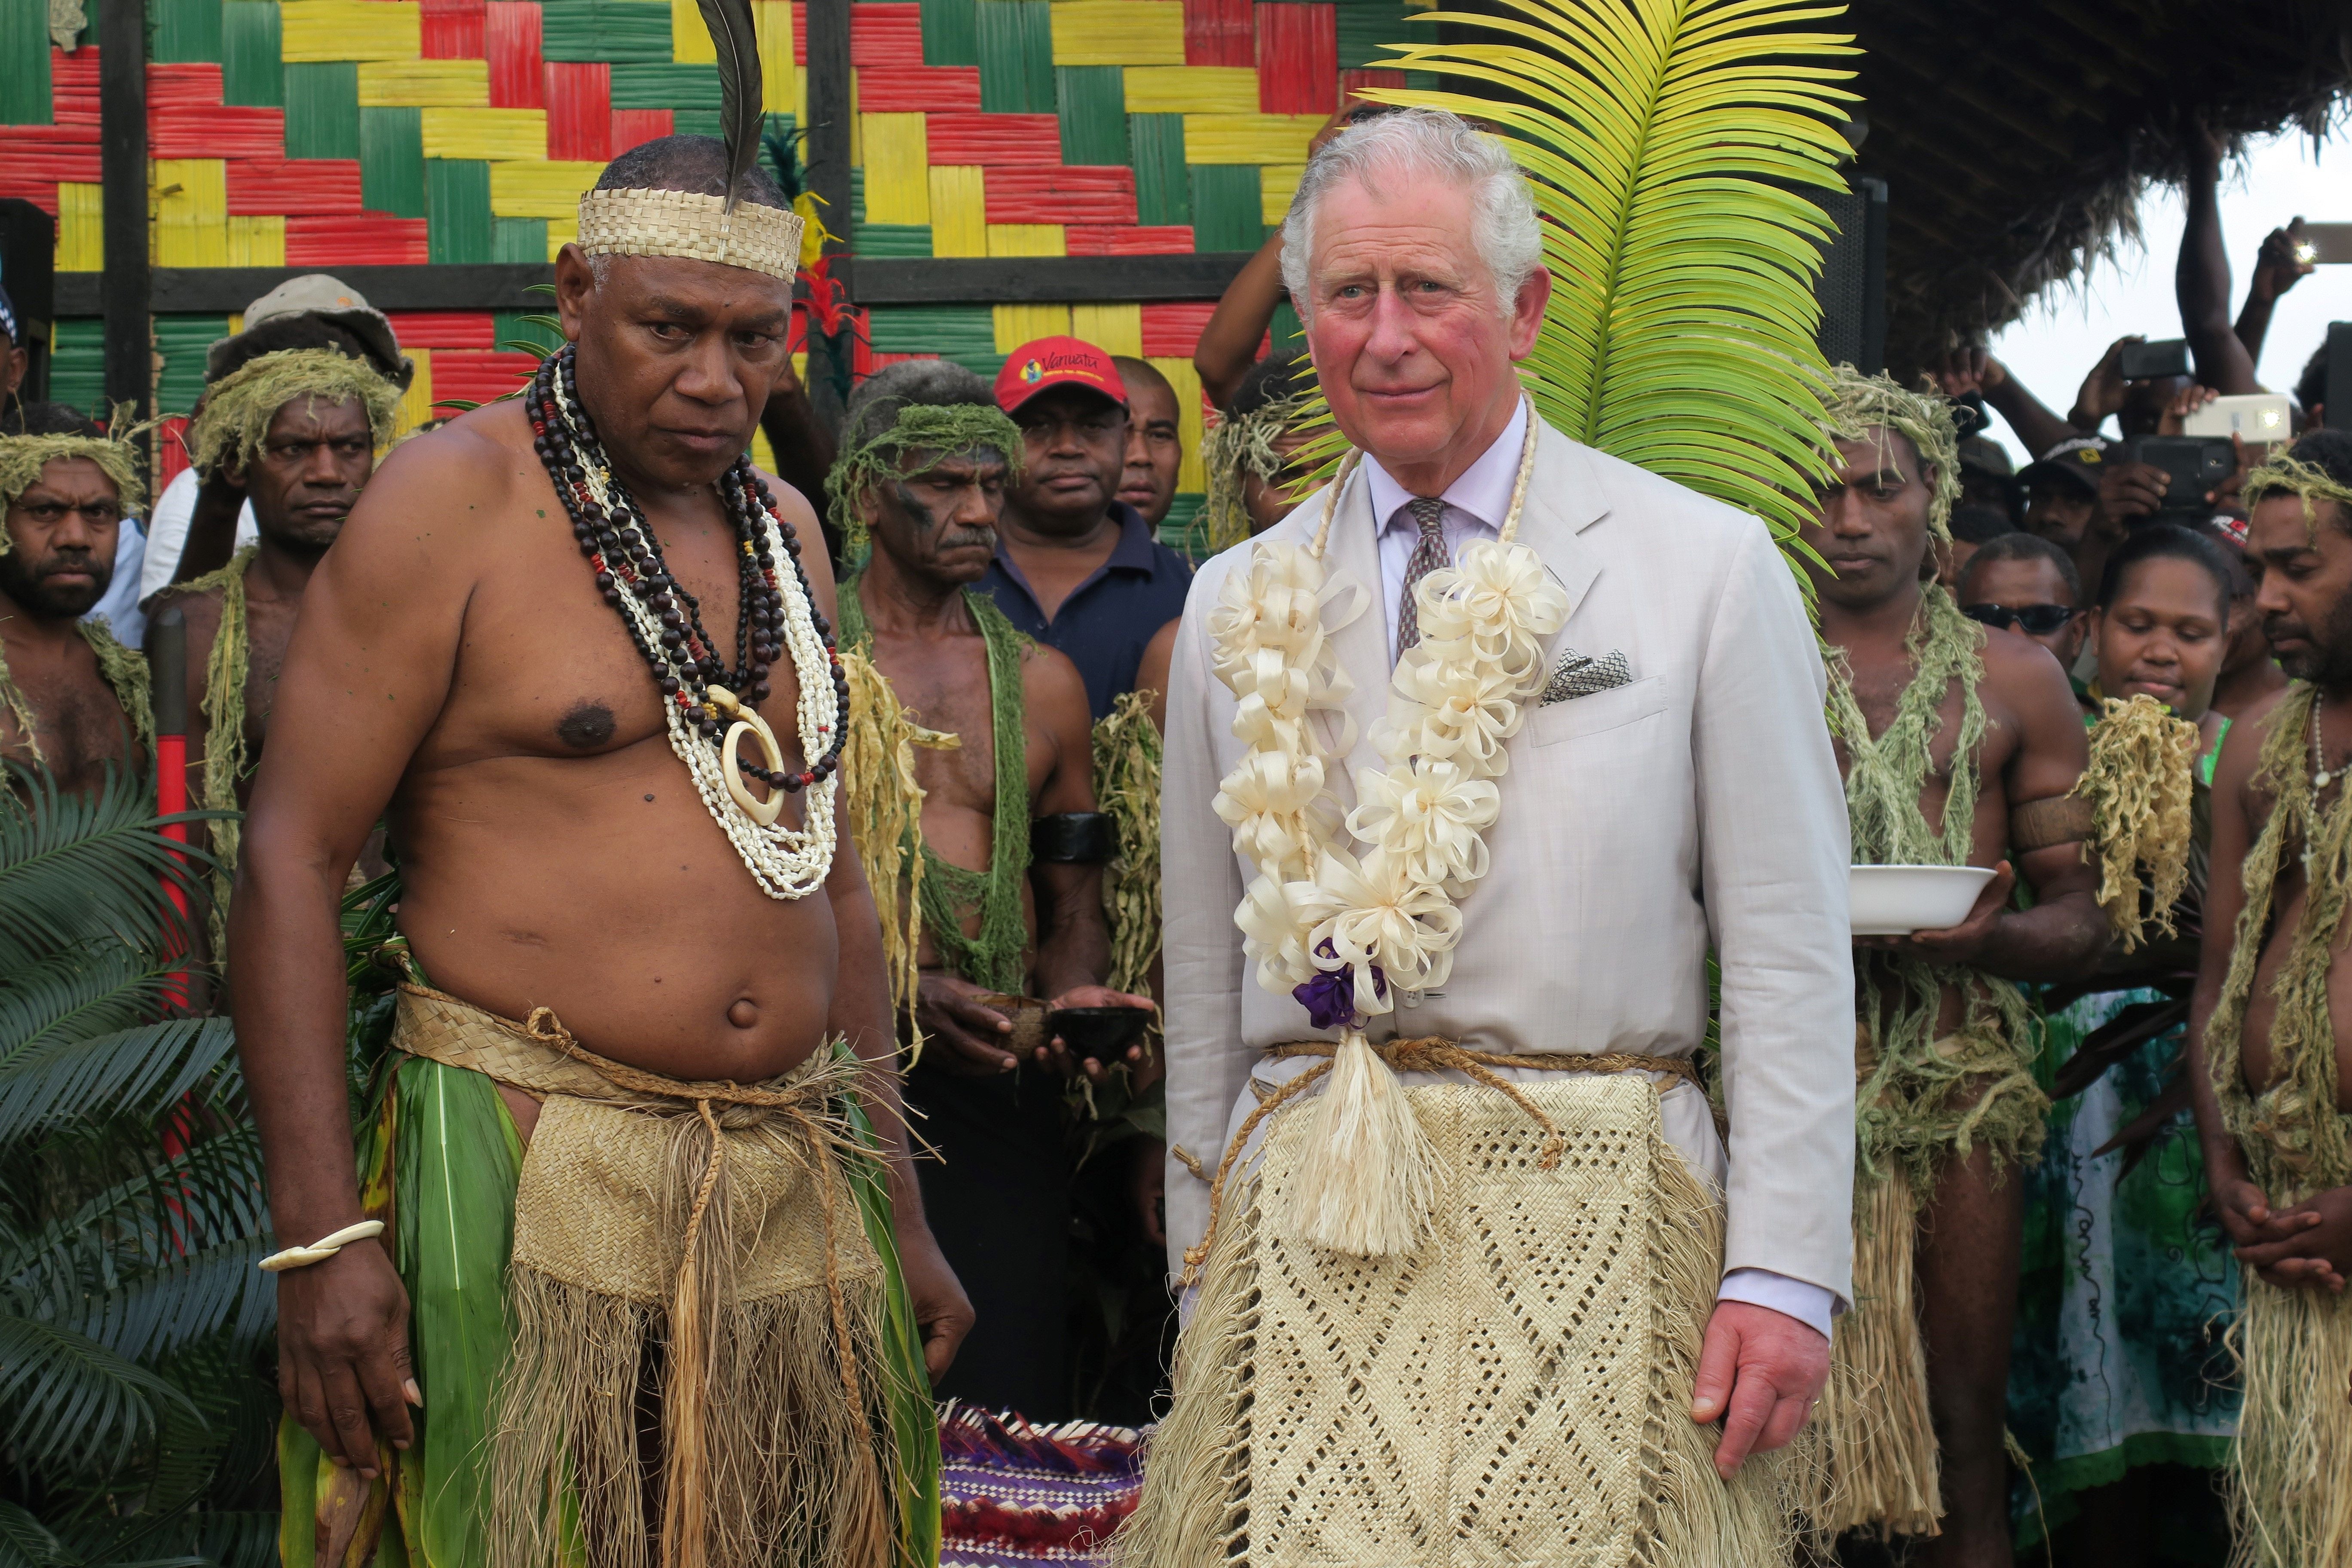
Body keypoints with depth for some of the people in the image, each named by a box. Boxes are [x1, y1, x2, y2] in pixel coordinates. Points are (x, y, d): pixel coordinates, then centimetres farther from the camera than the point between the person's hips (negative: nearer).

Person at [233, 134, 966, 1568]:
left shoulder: (782, 531, 15)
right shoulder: (455, 500, -4)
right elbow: (290, 859, -9)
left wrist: (902, 1216, 18)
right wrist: (323, 1234, -17)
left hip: (801, 1186, 6)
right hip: (533, 1184, -5)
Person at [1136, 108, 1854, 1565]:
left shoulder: (1710, 567, 3)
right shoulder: (1237, 610, 14)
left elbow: (1791, 958, -1)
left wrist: (1785, 1274, -7)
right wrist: (1203, 1270, 13)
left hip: (1584, 1225, -2)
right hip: (1309, 1224, 3)